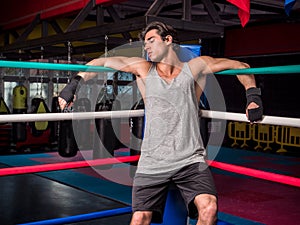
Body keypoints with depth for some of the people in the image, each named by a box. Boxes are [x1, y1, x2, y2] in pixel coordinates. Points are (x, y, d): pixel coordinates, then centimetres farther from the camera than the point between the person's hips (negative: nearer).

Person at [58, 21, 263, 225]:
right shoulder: (144, 69, 11)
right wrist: (74, 83, 3)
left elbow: (241, 66, 13)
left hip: (191, 161, -1)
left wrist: (253, 95, 1)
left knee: (209, 208, -22)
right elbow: (101, 62, 12)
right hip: (152, 163, 2)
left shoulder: (194, 68, 8)